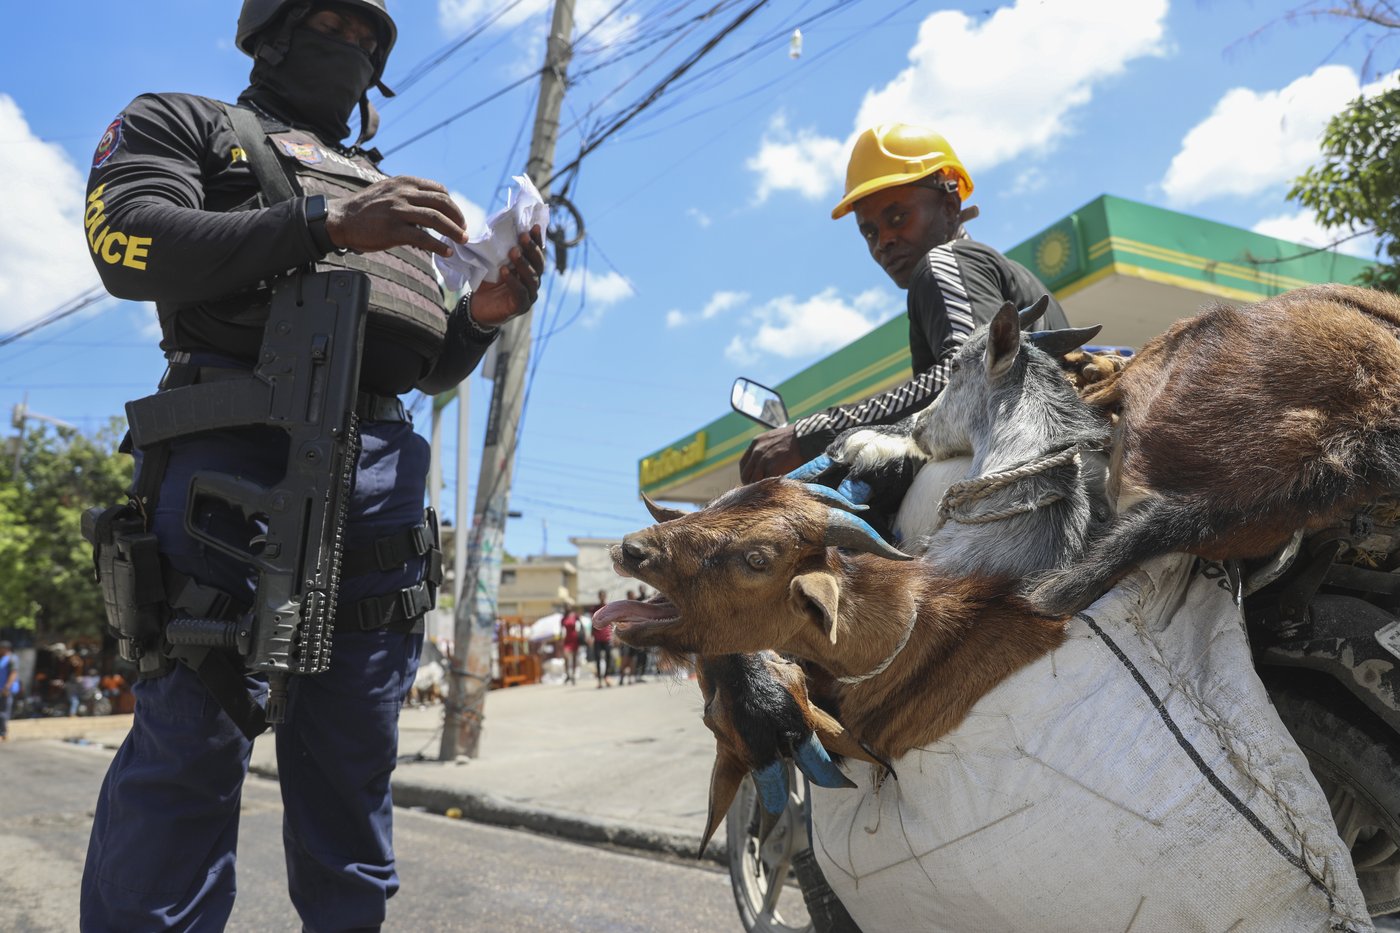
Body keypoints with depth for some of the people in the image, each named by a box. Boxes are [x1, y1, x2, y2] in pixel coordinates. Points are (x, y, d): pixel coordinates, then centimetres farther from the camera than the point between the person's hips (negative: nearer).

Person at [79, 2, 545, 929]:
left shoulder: (389, 192, 30)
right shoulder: (185, 123, 18)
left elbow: (434, 367, 25)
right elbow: (130, 243, -5)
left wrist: (482, 316, 3)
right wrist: (327, 223, -13)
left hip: (380, 463, 5)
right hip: (239, 440, -4)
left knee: (354, 748, 5)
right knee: (195, 731, -10)